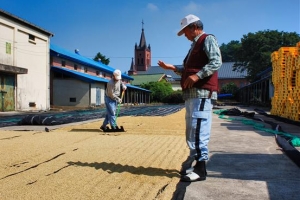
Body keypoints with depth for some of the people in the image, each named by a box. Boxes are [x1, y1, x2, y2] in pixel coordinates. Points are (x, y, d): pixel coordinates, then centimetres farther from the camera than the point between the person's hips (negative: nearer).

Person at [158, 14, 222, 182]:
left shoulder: (208, 39, -2)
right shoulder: (195, 45, 26)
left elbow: (216, 62, -17)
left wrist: (197, 76, -25)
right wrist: (172, 68, 16)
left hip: (202, 93, -10)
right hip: (191, 94, 10)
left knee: (199, 131, -13)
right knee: (192, 131, 13)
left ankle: (200, 169, -10)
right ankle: (194, 162, 23)